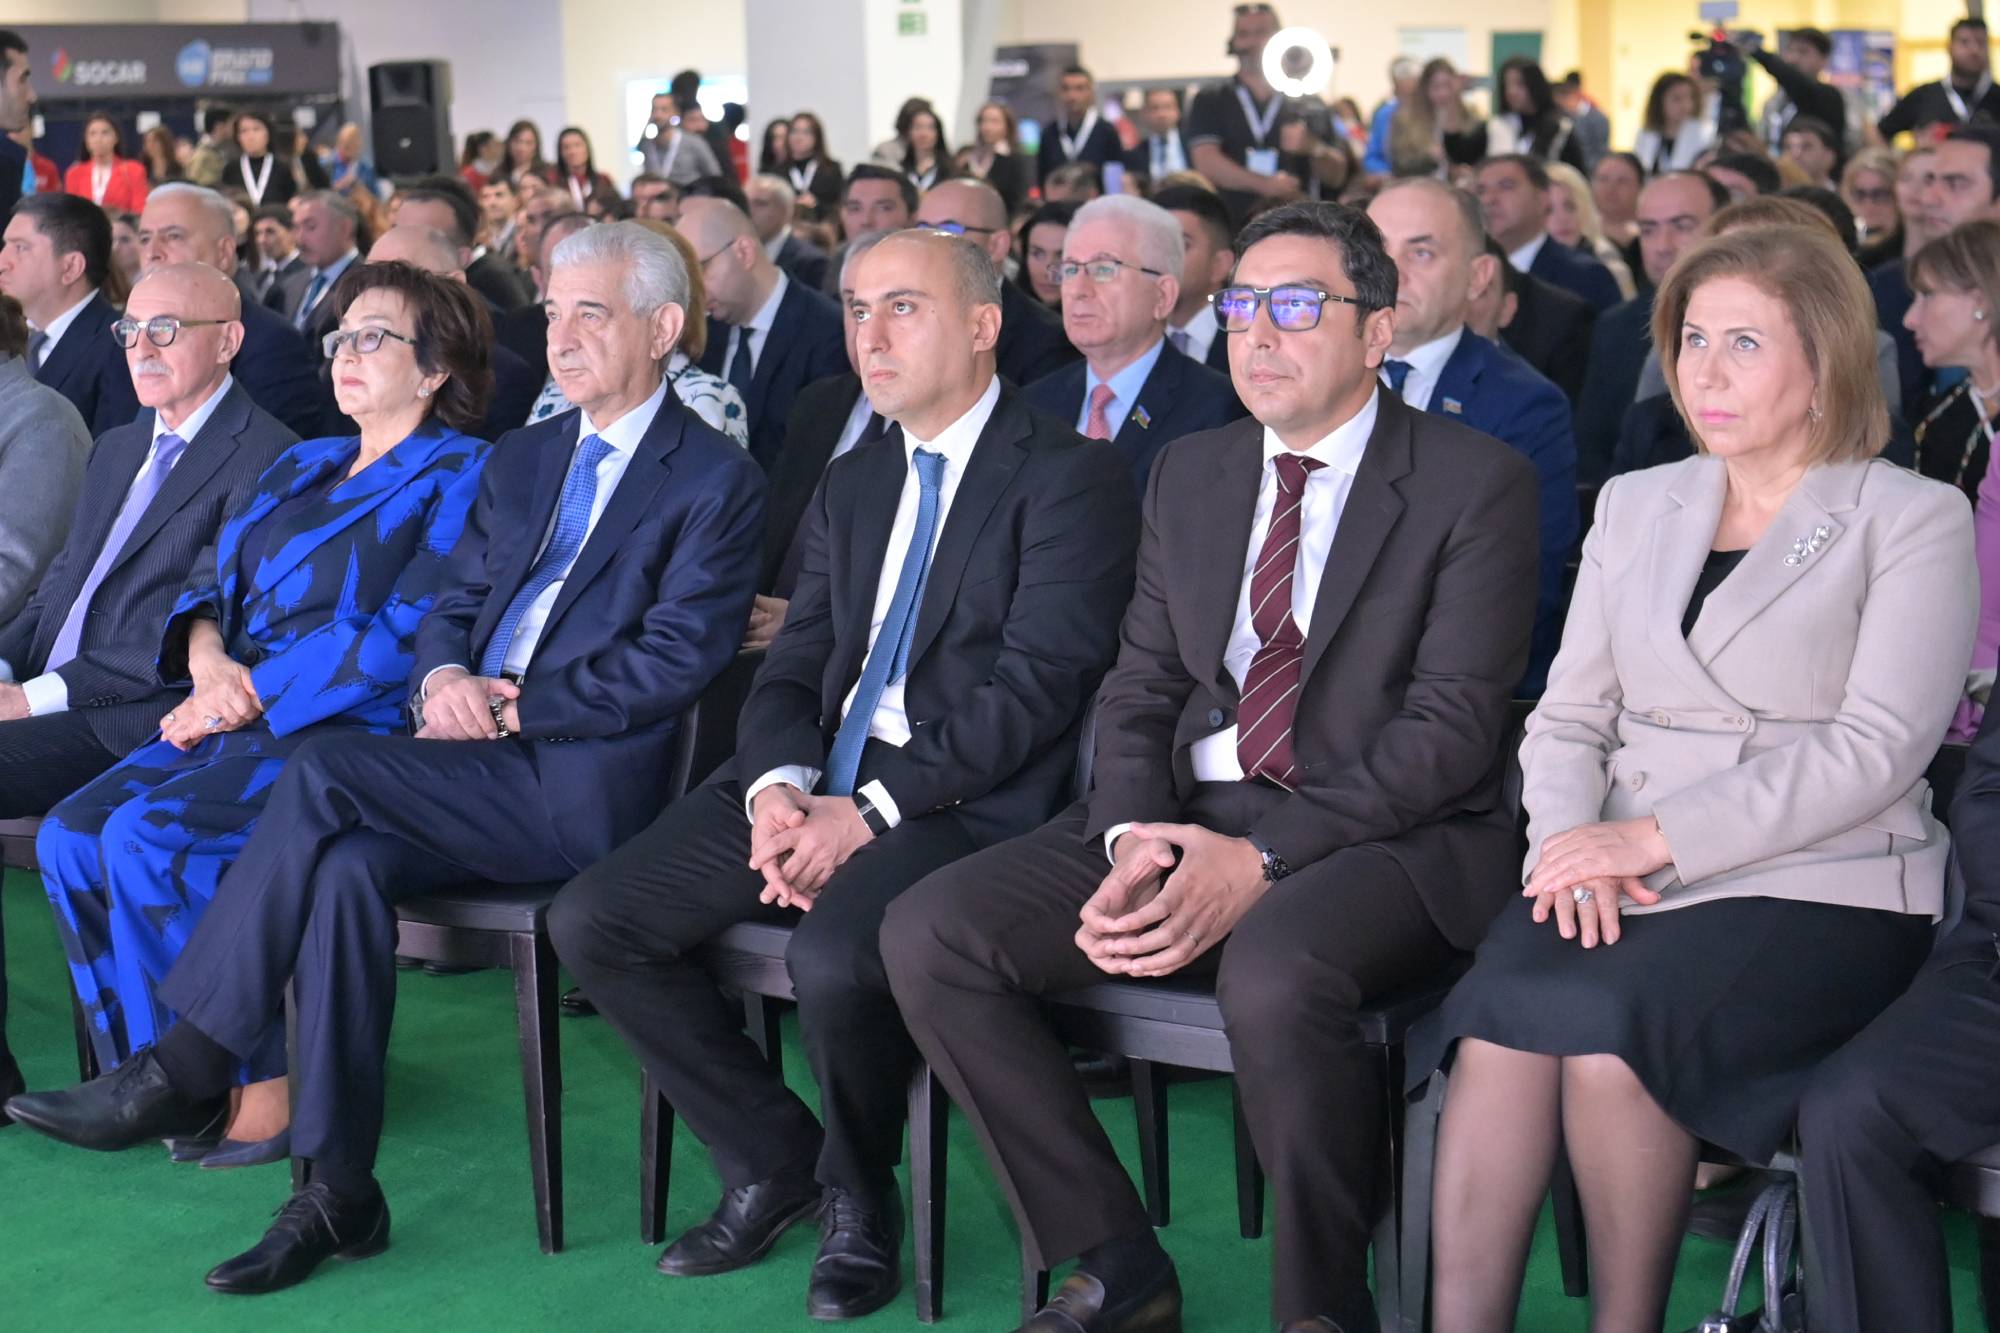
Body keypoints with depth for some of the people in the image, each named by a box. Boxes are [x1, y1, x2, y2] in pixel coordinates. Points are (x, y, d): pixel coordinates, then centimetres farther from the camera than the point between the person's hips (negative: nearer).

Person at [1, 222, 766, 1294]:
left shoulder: (717, 481, 0)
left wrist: (513, 708, -13)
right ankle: (337, 1193, -22)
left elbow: (677, 660, -10)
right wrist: (445, 677, -3)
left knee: (324, 770, -26)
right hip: (478, 766, 6)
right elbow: (450, 602, 21)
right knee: (347, 865, -26)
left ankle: (186, 1071, -18)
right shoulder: (522, 458, 22)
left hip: (584, 783, -6)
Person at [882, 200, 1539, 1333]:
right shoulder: (1192, 476, 15)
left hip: (1388, 835, -6)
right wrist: (1131, 845, -9)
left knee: (1275, 972, -39)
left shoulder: (1477, 484, -4)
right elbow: (1140, 688, 13)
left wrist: (1261, 860, -20)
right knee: (931, 932, -12)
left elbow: (1452, 727, -12)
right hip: (1188, 812, 6)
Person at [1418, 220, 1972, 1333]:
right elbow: (1570, 715, 15)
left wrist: (1658, 835, -16)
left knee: (1610, 1034, -32)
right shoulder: (1636, 504, 19)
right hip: (1619, 876, 4)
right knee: (1501, 1025, -28)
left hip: (1818, 881, -4)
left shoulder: (1914, 519, 3)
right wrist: (1570, 842, -8)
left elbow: (1876, 748, -8)